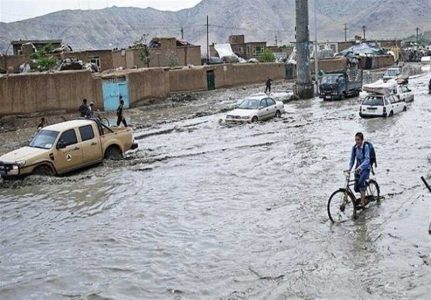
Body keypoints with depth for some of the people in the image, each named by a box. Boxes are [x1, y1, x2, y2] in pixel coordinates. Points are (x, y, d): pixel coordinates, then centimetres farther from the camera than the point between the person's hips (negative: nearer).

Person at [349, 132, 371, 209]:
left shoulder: (366, 147, -17)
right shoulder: (354, 147, -2)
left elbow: (367, 159, -25)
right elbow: (352, 159, 4)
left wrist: (360, 167, -38)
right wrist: (349, 168, -11)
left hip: (365, 168, -5)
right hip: (357, 168, 6)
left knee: (361, 182, -30)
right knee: (356, 188, 3)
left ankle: (362, 203, -26)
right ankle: (364, 197, 35)